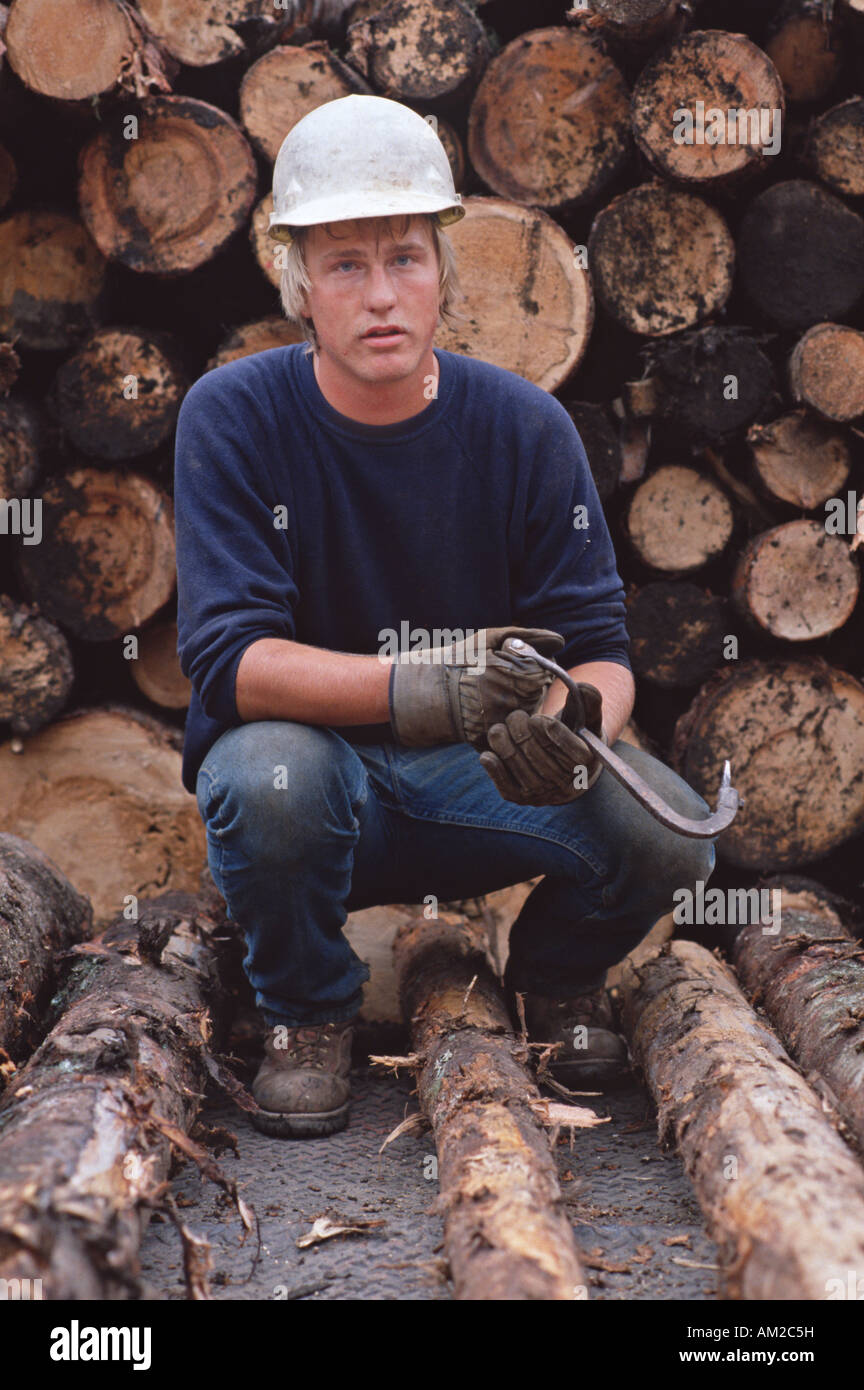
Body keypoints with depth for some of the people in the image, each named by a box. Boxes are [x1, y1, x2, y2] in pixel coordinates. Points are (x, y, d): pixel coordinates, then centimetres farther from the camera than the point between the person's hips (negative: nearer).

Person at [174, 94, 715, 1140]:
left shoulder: (526, 426, -6)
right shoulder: (233, 418, -11)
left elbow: (598, 650, -7)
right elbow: (228, 658, -21)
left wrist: (573, 722, -32)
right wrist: (417, 689, -37)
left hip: (481, 779, 2)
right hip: (317, 762, -1)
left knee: (666, 830, -24)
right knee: (267, 778, -36)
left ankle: (557, 974, 11)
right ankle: (306, 1012, -3)